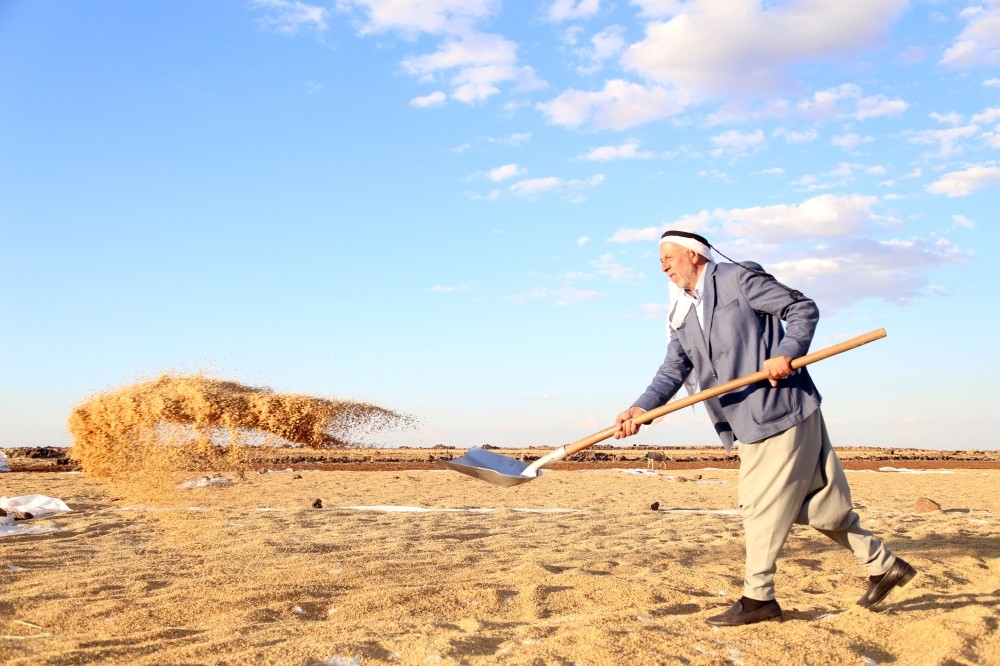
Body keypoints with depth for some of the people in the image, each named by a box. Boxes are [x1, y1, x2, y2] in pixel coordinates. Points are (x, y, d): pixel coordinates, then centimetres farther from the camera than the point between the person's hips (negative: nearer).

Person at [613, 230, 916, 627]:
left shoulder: (738, 279, -7)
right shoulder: (682, 318, 14)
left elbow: (803, 309, -7)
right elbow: (672, 371, 5)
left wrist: (787, 353, -23)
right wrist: (641, 409, -11)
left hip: (782, 411, -8)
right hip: (749, 425, 8)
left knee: (763, 504, -4)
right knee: (815, 502, 13)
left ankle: (758, 597, 7)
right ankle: (882, 564, 27)